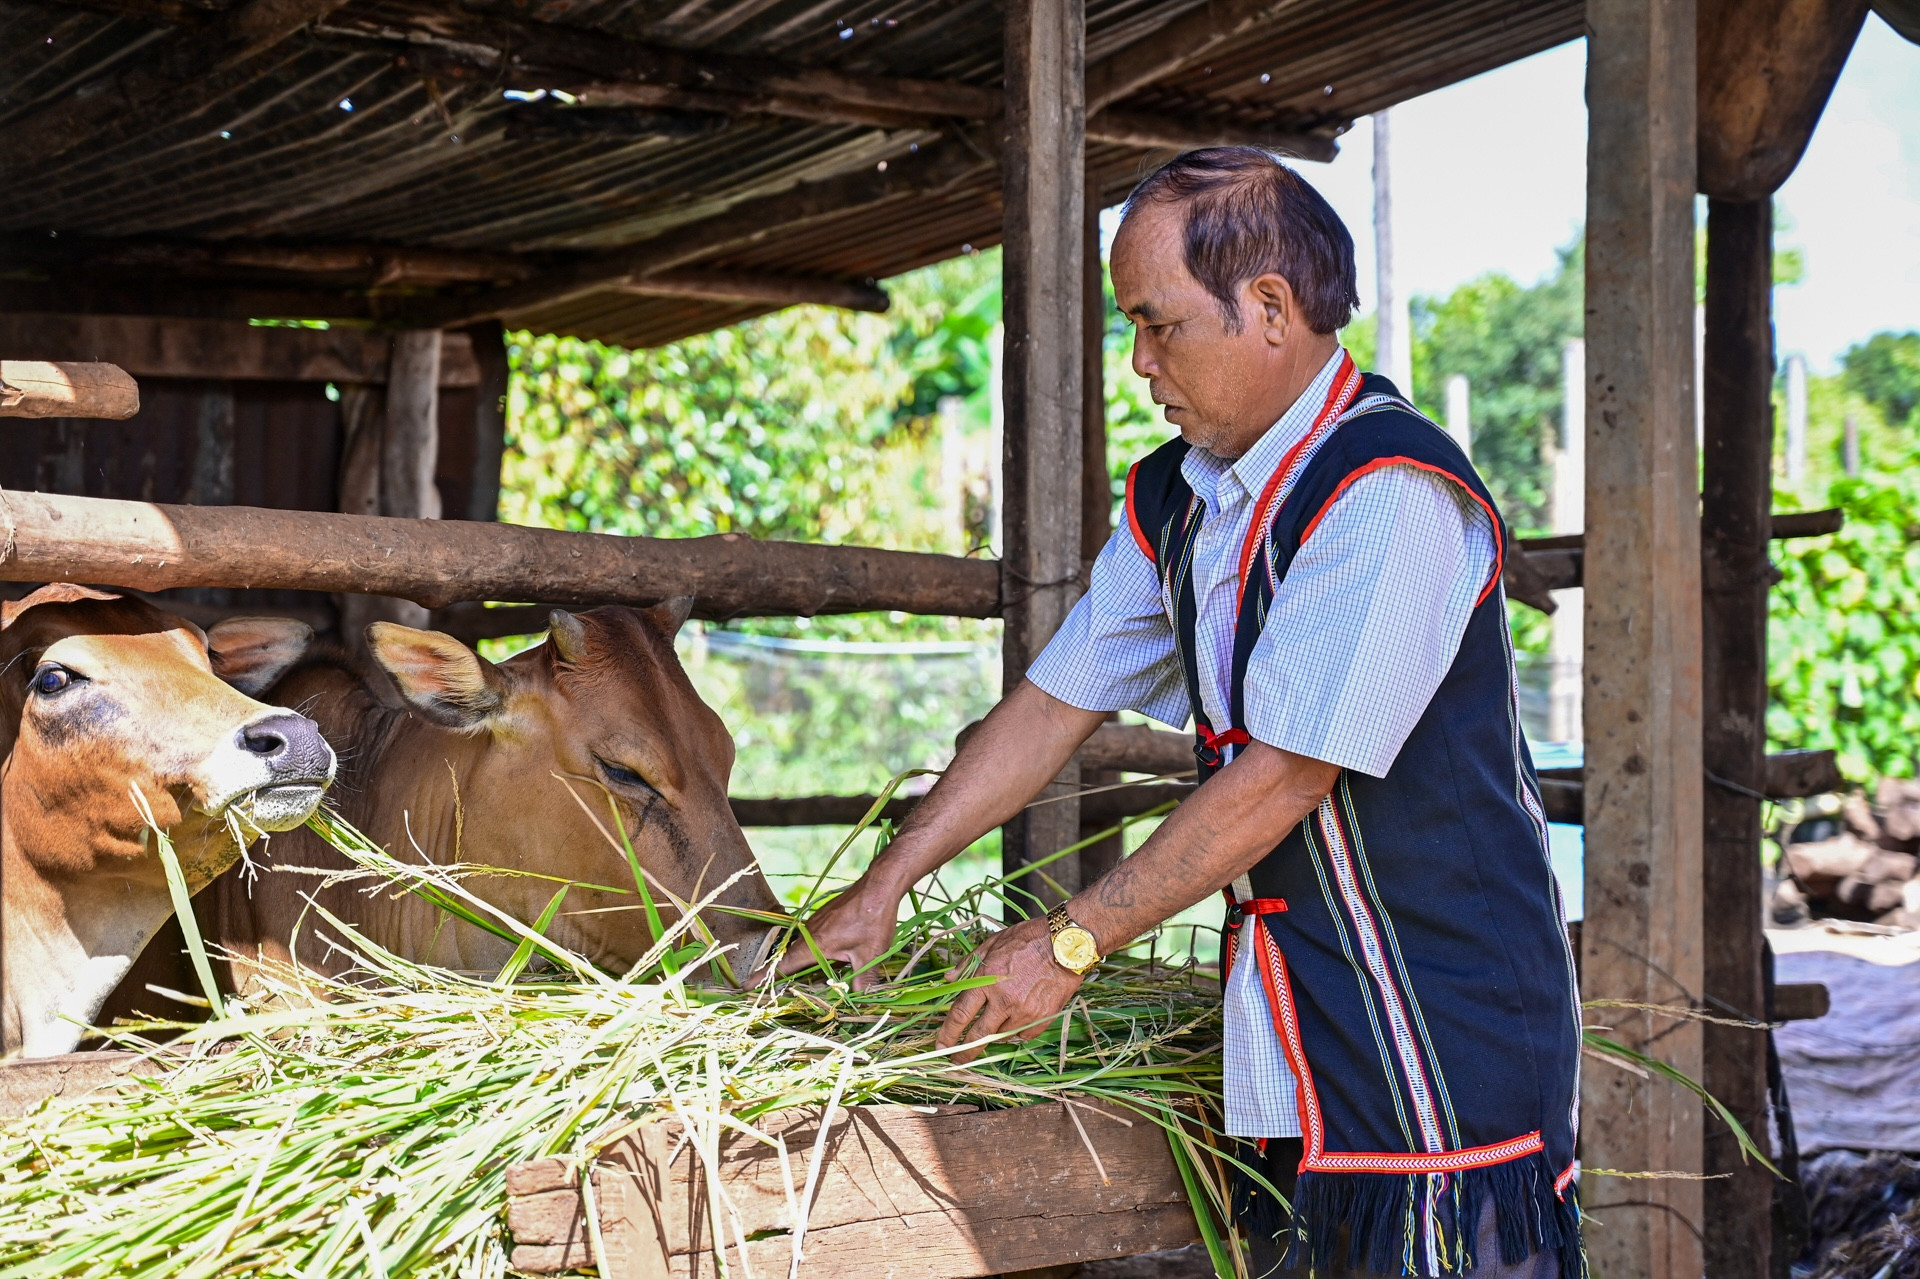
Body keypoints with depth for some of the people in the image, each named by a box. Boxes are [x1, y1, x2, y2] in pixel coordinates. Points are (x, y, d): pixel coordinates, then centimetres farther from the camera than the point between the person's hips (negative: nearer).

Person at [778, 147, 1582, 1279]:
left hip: (1444, 1028, -7)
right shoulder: (1176, 497, 9)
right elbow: (1056, 703, 13)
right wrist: (884, 887, 9)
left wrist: (1074, 941, -14)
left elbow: (1284, 774, -21)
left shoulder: (1391, 494, -19)